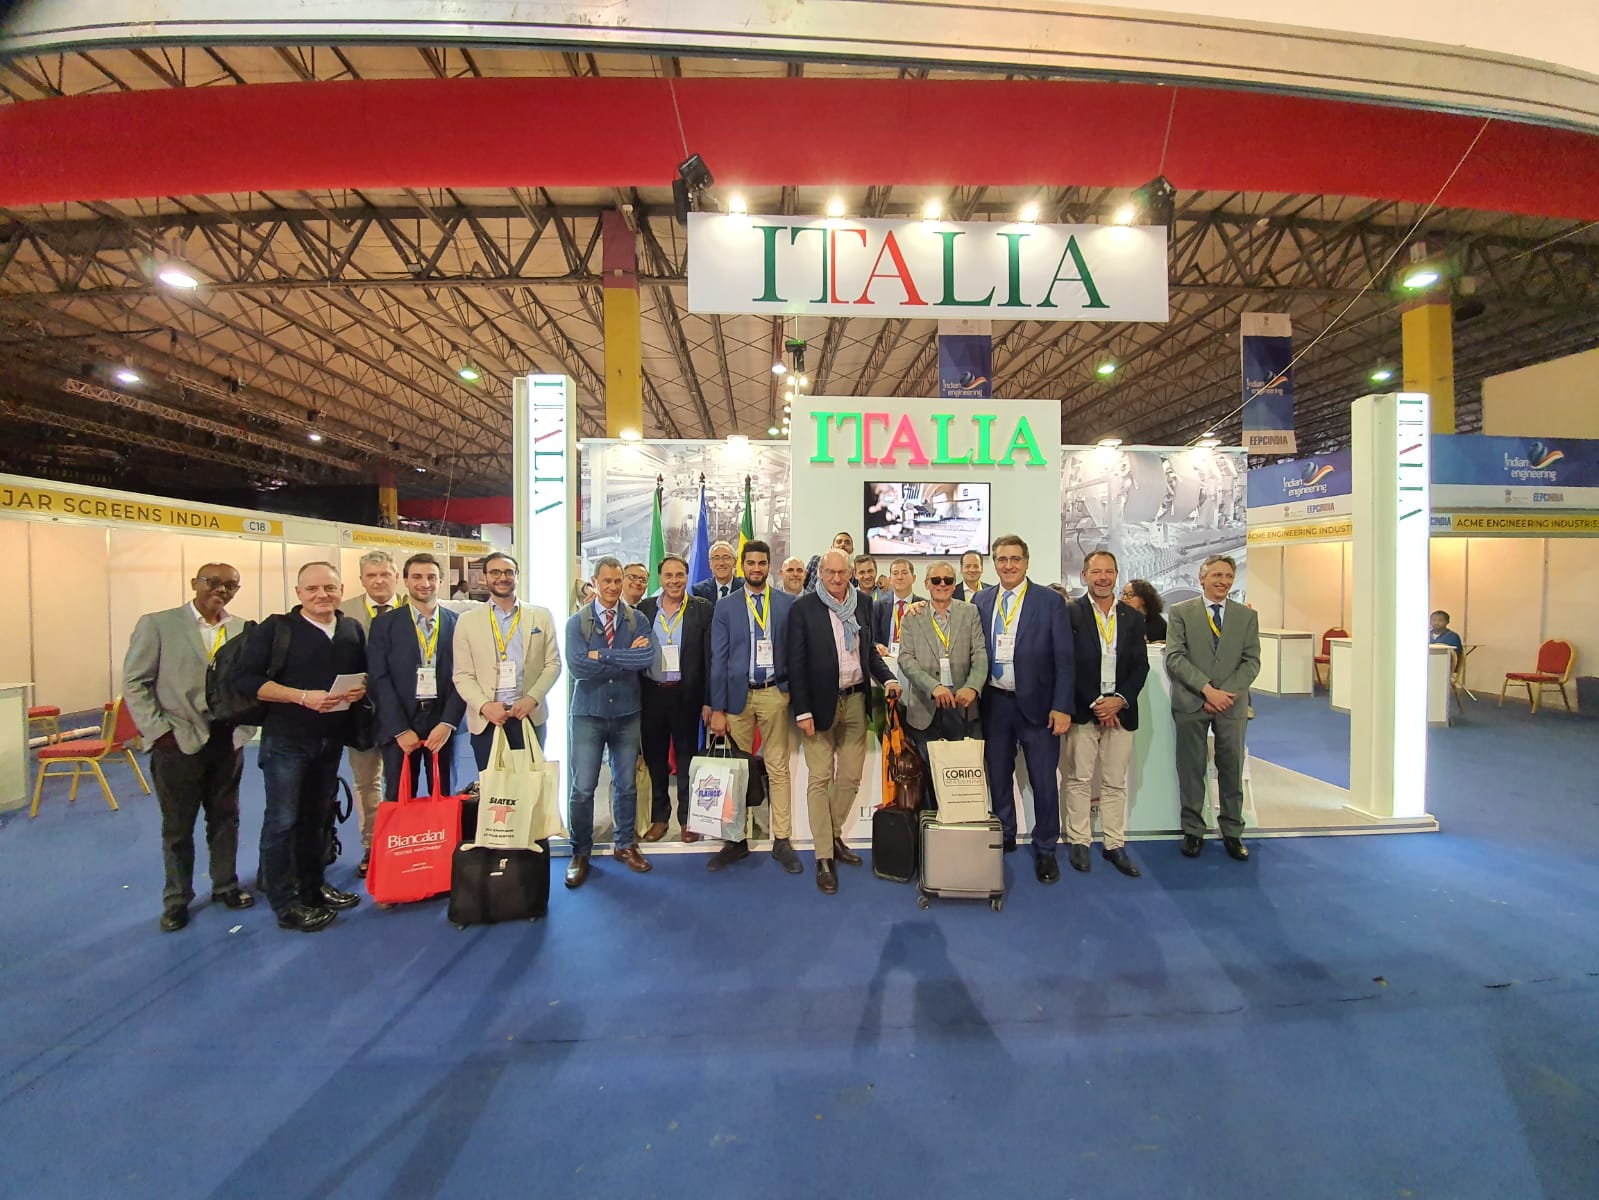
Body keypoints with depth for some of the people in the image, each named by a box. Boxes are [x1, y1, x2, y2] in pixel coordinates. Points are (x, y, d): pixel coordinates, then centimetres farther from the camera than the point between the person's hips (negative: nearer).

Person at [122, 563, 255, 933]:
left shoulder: (243, 630, 4)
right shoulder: (157, 624, -4)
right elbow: (134, 682, -4)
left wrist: (245, 724, -2)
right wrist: (159, 731, -10)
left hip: (228, 741, 3)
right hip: (179, 743, -2)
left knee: (225, 819, 14)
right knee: (177, 826, 10)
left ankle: (226, 886, 30)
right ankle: (176, 899, 27)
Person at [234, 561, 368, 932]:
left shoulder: (353, 629, 6)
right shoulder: (276, 628, -9)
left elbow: (365, 671, 16)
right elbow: (245, 677, -14)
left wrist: (362, 688, -8)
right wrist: (303, 697, -23)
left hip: (331, 739, 5)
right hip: (286, 739, -5)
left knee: (316, 815, 17)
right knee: (282, 820, 2)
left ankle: (313, 887, 31)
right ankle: (284, 903, 15)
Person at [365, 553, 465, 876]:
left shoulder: (456, 623, 6)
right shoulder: (385, 624, 4)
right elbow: (378, 679, -2)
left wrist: (448, 723, -8)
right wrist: (401, 729, -8)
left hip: (443, 724, 1)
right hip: (399, 726, -1)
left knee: (442, 799, 6)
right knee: (399, 801, 3)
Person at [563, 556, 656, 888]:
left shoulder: (637, 620, 0)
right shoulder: (577, 621, -3)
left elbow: (647, 656, -18)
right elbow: (577, 666, -17)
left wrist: (601, 656, -18)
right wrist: (626, 659, -16)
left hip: (626, 713, 2)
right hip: (588, 714, -1)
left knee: (626, 784, 12)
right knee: (582, 788, 1)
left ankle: (625, 845, 30)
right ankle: (580, 852, 20)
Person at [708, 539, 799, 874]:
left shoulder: (788, 603, 3)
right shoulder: (725, 607, 4)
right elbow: (718, 659, 1)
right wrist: (717, 708, -2)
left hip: (774, 693, 0)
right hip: (738, 694, 1)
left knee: (778, 768, 5)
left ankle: (781, 841, 14)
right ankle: (737, 840, 20)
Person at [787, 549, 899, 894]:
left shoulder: (863, 602, 6)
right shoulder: (803, 607, -8)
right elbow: (796, 662, -9)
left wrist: (887, 678, -3)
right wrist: (802, 710, -13)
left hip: (855, 700, 5)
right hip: (820, 702, -4)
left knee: (850, 777, 12)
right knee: (820, 779, 2)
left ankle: (835, 836, 33)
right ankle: (824, 858, 11)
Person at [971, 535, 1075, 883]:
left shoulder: (1050, 601, -4)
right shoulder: (981, 600, 6)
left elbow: (1064, 659, -6)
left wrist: (1061, 707, -12)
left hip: (1036, 704, -3)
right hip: (994, 704, 3)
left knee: (1044, 781, 5)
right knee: (998, 777, 15)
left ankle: (1045, 851, 23)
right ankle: (1004, 839, 33)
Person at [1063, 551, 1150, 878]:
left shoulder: (1133, 618, 9)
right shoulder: (1069, 614, -4)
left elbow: (1141, 666, 7)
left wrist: (1120, 700, -8)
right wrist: (1096, 704, -11)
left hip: (1120, 710, 3)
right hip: (1082, 711, -3)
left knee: (1115, 782, 11)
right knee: (1079, 779, 5)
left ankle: (1114, 845, 21)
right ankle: (1079, 842, 16)